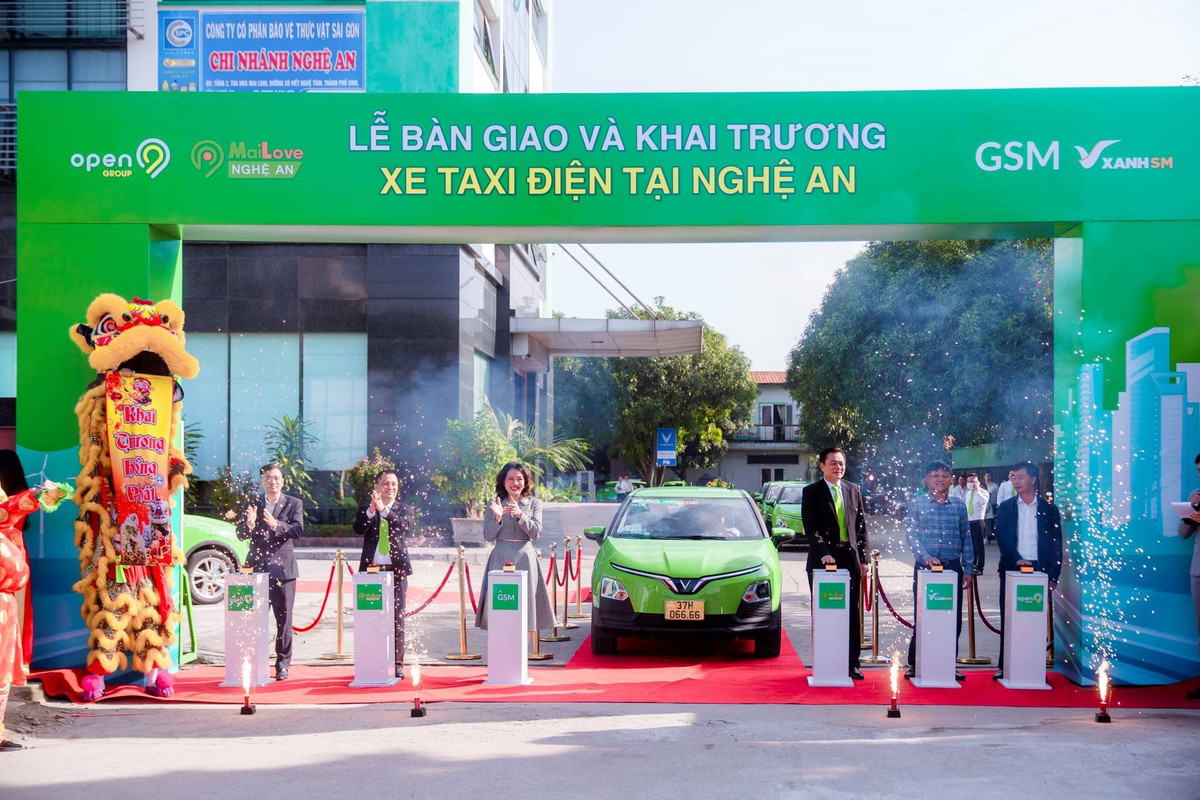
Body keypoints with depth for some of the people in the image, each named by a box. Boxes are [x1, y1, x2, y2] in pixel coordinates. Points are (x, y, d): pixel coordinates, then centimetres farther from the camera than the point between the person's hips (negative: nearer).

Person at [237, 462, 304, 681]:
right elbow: (240, 534, 5)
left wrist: (276, 525, -28)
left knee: (284, 619, 1)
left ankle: (282, 665, 8)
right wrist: (249, 523, -18)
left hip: (282, 567, -2)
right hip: (257, 567, 2)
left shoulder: (294, 504, 3)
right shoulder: (252, 504, 9)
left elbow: (298, 530, -11)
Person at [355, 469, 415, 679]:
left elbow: (408, 527, -13)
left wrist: (384, 510, -24)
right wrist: (371, 510, -23)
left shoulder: (404, 509, 8)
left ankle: (397, 665, 6)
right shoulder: (366, 510, 10)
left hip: (396, 569, -1)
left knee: (397, 618, 0)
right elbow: (358, 529, -7)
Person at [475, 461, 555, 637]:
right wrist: (497, 517, -13)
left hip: (525, 558, 0)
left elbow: (536, 533, -3)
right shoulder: (494, 504, 8)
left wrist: (520, 515, -17)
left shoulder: (534, 503, 8)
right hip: (500, 558, 0)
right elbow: (488, 536, 4)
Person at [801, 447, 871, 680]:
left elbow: (861, 526, 12)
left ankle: (852, 663, 11)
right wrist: (823, 554, -20)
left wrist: (863, 558, 5)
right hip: (823, 561, -3)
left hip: (850, 558, 3)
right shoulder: (811, 492, 0)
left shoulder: (853, 490, 12)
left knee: (852, 613, 5)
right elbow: (810, 528, -8)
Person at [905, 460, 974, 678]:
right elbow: (912, 536, -4)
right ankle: (915, 664, 10)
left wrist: (968, 569, 6)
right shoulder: (917, 505, 3)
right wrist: (925, 556, -20)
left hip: (953, 568, 2)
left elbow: (966, 538, 11)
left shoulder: (959, 506, 9)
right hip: (925, 568, -2)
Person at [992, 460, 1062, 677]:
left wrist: (1053, 575, -2)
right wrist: (1017, 559, -16)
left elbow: (1056, 544, 5)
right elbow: (1001, 537, -1)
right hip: (1011, 570, 1)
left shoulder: (1049, 509, 6)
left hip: (1039, 570, -1)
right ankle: (1004, 666, 5)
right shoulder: (1005, 508, 8)